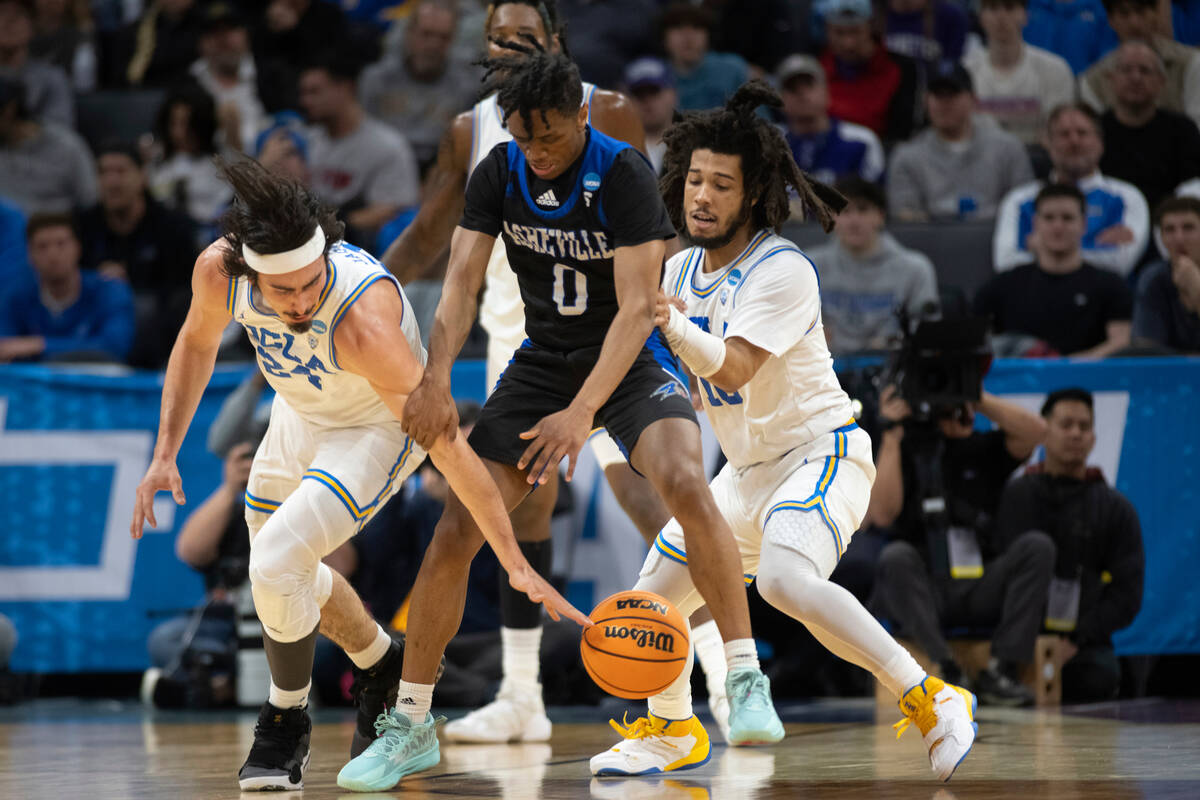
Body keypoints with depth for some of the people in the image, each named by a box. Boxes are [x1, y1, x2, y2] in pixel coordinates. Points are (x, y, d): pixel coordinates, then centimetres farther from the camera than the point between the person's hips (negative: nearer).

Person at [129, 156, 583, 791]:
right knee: (277, 569, 21)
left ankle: (287, 722, 3)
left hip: (379, 429, -6)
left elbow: (447, 446, -38)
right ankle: (381, 664, 48)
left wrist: (516, 565, -37)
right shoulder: (218, 271, -28)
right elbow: (198, 343, -1)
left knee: (275, 563, -22)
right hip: (299, 415, 6)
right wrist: (165, 454, -6)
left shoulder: (363, 320, -42)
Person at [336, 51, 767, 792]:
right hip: (543, 360, 4)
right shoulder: (500, 172, -7)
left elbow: (636, 307, -25)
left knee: (684, 482, -33)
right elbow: (463, 282, -9)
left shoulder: (624, 173, -21)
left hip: (630, 360, -4)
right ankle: (410, 725, 6)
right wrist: (437, 379, -27)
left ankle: (746, 680, -22)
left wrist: (583, 411, -35)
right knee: (456, 531, -6)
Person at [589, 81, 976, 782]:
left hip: (821, 450, -8)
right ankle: (673, 731, 32)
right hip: (747, 470, 8)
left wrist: (675, 326, -47)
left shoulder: (783, 270, -18)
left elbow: (733, 368, -31)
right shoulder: (683, 268, 6)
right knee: (653, 600, 5)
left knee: (785, 578, -35)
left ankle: (933, 702, -27)